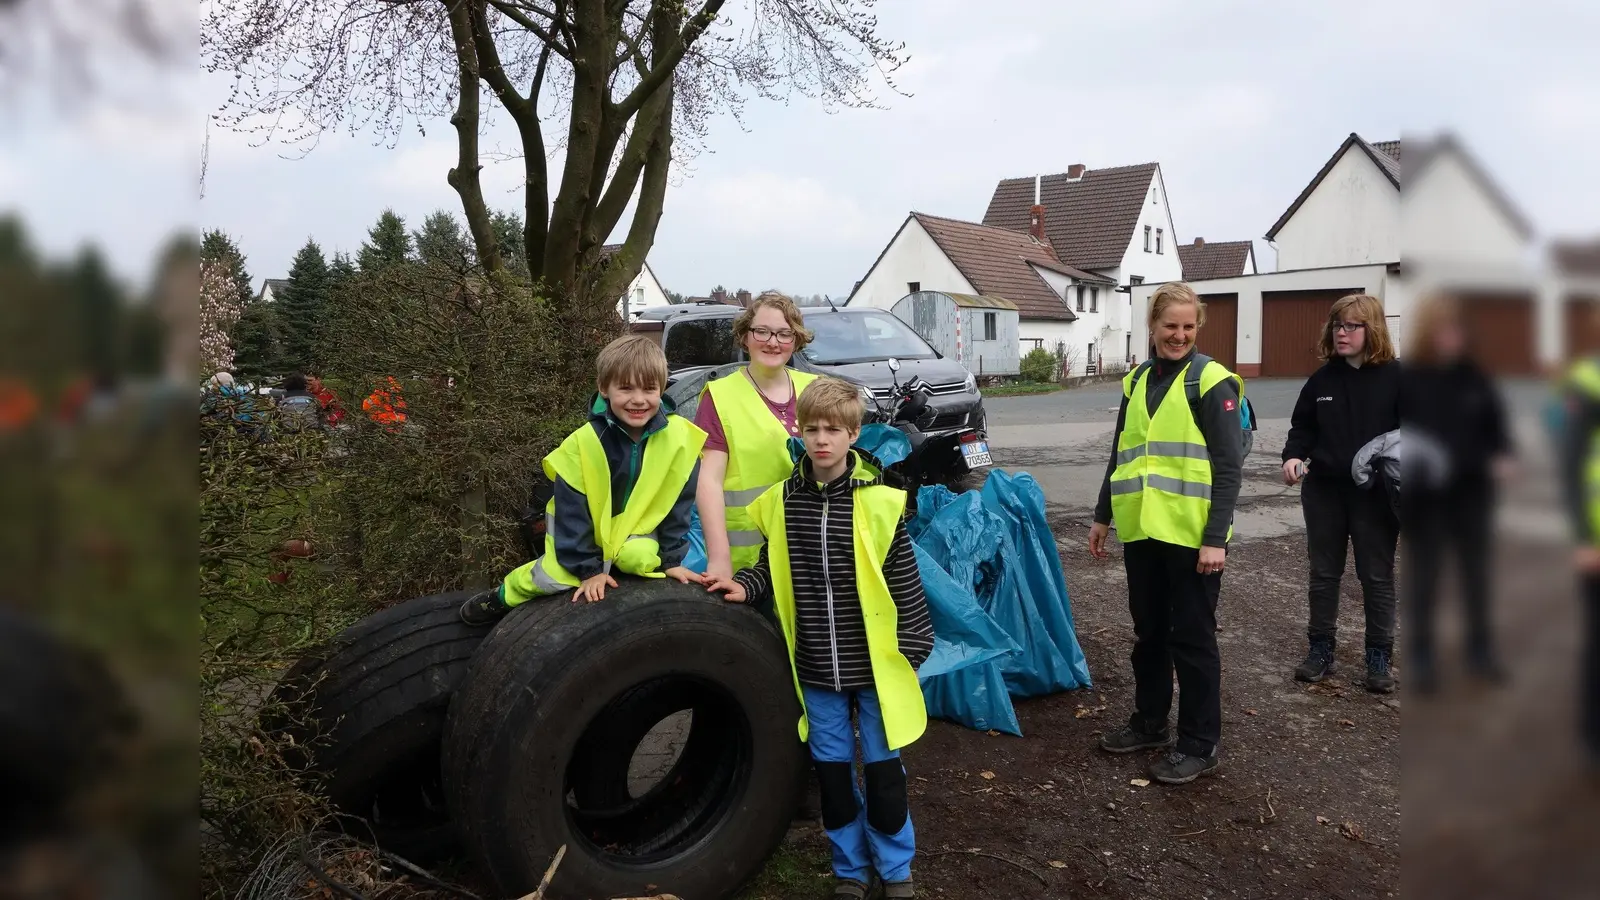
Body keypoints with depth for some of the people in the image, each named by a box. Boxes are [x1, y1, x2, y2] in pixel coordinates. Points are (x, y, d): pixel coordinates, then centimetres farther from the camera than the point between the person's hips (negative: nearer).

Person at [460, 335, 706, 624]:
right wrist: (589, 568, -17)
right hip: (583, 523, -1)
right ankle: (504, 595, 13)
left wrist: (671, 559, -5)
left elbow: (678, 502, -7)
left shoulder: (679, 438, -20)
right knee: (554, 578, -18)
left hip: (636, 524, 1)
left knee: (639, 560, -30)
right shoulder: (585, 442, -25)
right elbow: (572, 510, -18)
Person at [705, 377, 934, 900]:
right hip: (816, 670, 3)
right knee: (832, 769, 14)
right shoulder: (781, 501, -2)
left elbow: (904, 581, -6)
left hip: (874, 664, -3)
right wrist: (745, 587, -9)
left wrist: (913, 648, -5)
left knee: (882, 769, 10)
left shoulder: (879, 502, -11)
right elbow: (772, 568, 10)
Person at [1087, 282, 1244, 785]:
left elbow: (1229, 466, -11)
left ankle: (1201, 745, 15)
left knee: (1192, 638, 3)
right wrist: (1103, 517, 18)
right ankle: (1149, 723, 30)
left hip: (1191, 536, -6)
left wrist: (1216, 538, -16)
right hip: (1141, 532, 6)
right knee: (1148, 634, 16)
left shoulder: (1211, 381, -7)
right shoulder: (1137, 381, 12)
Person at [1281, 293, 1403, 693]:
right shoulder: (1322, 379, 4)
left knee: (1377, 577, 7)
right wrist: (1294, 456, -9)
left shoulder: (1394, 376, -6)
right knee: (1323, 573, 12)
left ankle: (1379, 657, 20)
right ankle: (1321, 649, 23)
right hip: (1324, 491, 3)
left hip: (1375, 495, -3)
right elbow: (1303, 427, 10)